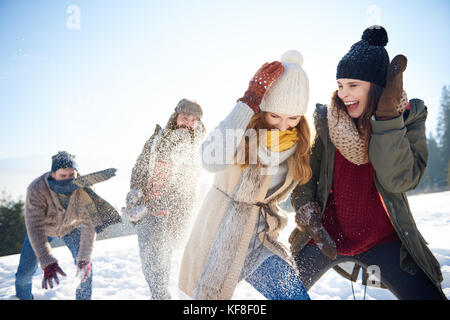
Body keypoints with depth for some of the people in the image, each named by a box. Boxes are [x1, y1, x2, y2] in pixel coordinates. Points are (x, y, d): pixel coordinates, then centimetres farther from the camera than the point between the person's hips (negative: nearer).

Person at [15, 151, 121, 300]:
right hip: (44, 227, -1)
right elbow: (36, 229, -41)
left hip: (71, 226, 1)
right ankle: (23, 296, 29)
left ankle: (84, 297, 14)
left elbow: (89, 225, -30)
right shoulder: (36, 190, -38)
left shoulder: (83, 189, -34)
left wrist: (84, 258, -36)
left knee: (85, 265, -10)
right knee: (25, 272, -2)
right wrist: (47, 263, -48)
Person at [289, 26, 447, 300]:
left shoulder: (410, 116, -7)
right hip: (326, 236, 1)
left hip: (383, 241, 0)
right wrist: (307, 215, -15)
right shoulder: (325, 120, -6)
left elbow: (398, 180, -20)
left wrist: (387, 117, -26)